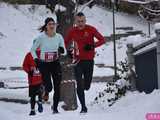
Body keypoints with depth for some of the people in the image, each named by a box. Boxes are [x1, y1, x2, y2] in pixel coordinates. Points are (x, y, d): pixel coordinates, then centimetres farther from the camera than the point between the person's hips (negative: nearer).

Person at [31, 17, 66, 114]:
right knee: (49, 87, -10)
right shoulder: (41, 37, -9)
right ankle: (46, 91, 30)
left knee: (57, 87, -2)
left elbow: (64, 52, 5)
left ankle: (55, 108, 14)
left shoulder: (59, 37, -2)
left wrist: (62, 50, -18)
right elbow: (32, 50, 3)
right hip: (44, 65, -2)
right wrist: (36, 59, -12)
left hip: (56, 64, 2)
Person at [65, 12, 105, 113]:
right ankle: (83, 107, 1)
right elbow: (66, 41, 18)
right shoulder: (72, 31, 0)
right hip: (78, 61, 1)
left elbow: (102, 40, -6)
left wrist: (92, 46, -21)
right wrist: (68, 50, 0)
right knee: (80, 85, -7)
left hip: (89, 60, -1)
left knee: (86, 86, 6)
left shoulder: (91, 29, -7)